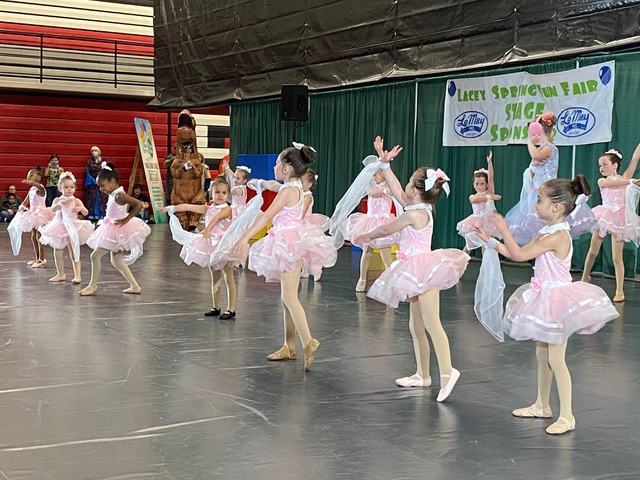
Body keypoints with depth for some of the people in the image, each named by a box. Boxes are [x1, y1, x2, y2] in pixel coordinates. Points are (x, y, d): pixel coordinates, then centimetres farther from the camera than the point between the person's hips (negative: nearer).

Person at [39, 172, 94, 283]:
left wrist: (80, 208, -36)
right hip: (60, 229, 3)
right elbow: (53, 209, -21)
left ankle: (77, 275, 2)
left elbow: (86, 213, -13)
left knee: (73, 254, -1)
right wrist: (61, 203, -41)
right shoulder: (58, 200, -2)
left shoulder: (76, 201, -6)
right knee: (57, 253, 10)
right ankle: (60, 274, 24)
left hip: (72, 229, -3)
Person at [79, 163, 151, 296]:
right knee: (116, 261, 17)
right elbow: (129, 204, 22)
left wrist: (126, 219, -27)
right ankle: (135, 286, 19)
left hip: (118, 230, -10)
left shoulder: (119, 196, -22)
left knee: (95, 255, -7)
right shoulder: (114, 194, 5)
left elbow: (138, 205, -32)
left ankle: (93, 285, 5)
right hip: (113, 230, 10)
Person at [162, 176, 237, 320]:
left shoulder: (227, 209, -10)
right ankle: (215, 307, 21)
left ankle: (231, 309, -1)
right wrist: (171, 208, -3)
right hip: (211, 245, 7)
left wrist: (207, 230, -43)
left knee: (228, 277, -2)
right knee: (215, 278, 13)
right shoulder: (208, 209, 9)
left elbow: (217, 217, -28)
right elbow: (188, 207, 4)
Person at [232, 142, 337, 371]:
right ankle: (289, 346, 16)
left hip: (290, 244, -10)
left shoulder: (289, 190, -15)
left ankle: (308, 342, -23)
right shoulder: (294, 187, 13)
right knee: (287, 297, 11)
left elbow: (266, 216, -22)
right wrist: (261, 182, 56)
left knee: (289, 297, -14)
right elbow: (274, 185, 37)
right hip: (290, 244, 10)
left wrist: (244, 239, -26)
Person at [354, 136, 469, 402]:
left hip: (422, 270, -10)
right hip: (420, 272, 10)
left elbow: (386, 229, -4)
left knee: (432, 323, -18)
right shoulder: (419, 208, 10)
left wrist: (366, 236, 14)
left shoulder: (415, 213, -16)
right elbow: (395, 188, 19)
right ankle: (422, 375, 20)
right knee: (416, 326, 13)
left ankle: (447, 371, -24)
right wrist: (384, 163, 19)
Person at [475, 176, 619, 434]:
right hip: (545, 299, 10)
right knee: (542, 355, 18)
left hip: (556, 300, -10)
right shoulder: (548, 233, 8)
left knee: (556, 359, -6)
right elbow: (518, 253, 13)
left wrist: (504, 229, -15)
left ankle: (567, 416, 1)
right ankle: (542, 406, 31)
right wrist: (490, 241, 10)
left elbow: (519, 255, -24)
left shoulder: (558, 236, -22)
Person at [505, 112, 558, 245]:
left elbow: (536, 155, -35)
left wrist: (530, 142, -17)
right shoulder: (540, 149, 14)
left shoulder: (549, 148, -12)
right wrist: (532, 165, -7)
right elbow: (530, 174, 16)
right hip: (534, 194, 10)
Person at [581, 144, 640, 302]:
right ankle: (585, 277, 31)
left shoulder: (625, 177, 2)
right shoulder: (602, 181, 0)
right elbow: (614, 183, -23)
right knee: (593, 250, 10)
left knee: (617, 256, -2)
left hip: (619, 218, -1)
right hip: (604, 217, 1)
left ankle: (620, 291, 3)